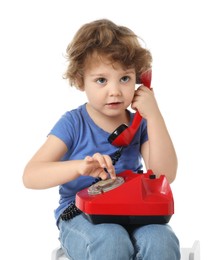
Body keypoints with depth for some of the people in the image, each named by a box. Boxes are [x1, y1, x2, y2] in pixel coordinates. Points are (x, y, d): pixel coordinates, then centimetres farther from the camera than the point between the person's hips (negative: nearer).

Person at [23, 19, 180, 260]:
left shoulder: (140, 123, 4)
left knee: (161, 241, -30)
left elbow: (165, 174, -7)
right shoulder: (74, 123, -7)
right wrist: (80, 166, -34)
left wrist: (153, 115, -12)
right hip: (80, 215, -2)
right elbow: (30, 176, -16)